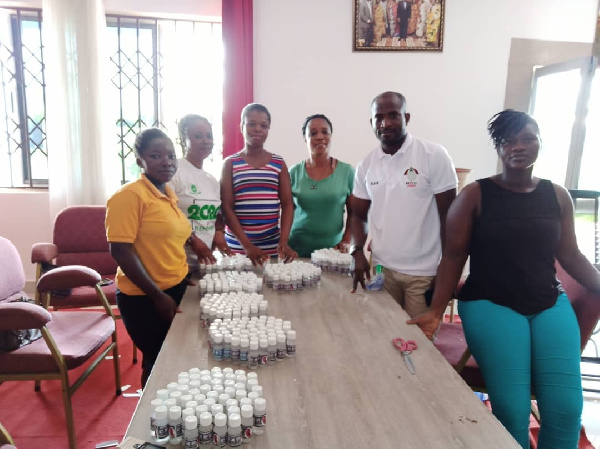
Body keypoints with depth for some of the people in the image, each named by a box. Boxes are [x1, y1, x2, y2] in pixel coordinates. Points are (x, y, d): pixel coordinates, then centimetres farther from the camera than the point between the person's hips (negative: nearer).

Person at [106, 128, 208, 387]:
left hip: (177, 288, 8)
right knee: (157, 363, 8)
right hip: (145, 298, -7)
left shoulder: (168, 193, 7)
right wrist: (158, 296, -21)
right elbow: (120, 250, -21)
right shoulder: (129, 195, -17)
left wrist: (191, 238, 10)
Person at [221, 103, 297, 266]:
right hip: (237, 246, -1)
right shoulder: (230, 164, 1)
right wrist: (247, 245, -15)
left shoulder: (279, 164, 6)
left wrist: (283, 241, -12)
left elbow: (287, 205, 2)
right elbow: (226, 208, -5)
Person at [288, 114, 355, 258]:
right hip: (297, 250, 1)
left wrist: (346, 241, -7)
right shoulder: (294, 173, -1)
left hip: (332, 250, 0)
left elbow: (353, 212, 3)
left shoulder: (347, 171, -3)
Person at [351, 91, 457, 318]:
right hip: (380, 268, 4)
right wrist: (358, 253, -4)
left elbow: (449, 216, -7)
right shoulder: (366, 164, 4)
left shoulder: (434, 156, -8)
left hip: (423, 273, -3)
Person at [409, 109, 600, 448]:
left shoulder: (558, 196, 7)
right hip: (491, 305, -4)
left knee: (566, 410, -7)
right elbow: (454, 255, -5)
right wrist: (436, 312, -11)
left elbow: (571, 255, 14)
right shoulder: (475, 195, -4)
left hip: (551, 305, 4)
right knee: (512, 410, -14)